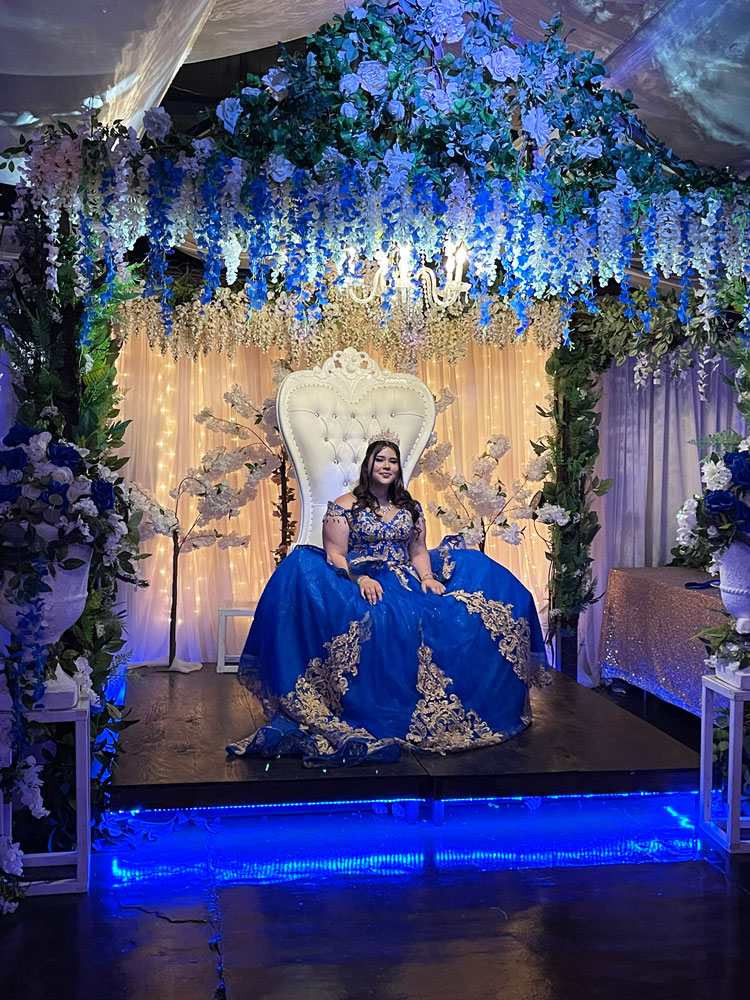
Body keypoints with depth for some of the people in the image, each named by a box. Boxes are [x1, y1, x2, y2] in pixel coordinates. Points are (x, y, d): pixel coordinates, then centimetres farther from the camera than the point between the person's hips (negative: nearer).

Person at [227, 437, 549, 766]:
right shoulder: (344, 506, 3)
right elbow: (335, 556, -5)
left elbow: (419, 551, 14)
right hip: (361, 585, -5)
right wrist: (360, 579, -22)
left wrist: (426, 576, -7)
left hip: (405, 581, 5)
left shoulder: (411, 508, 18)